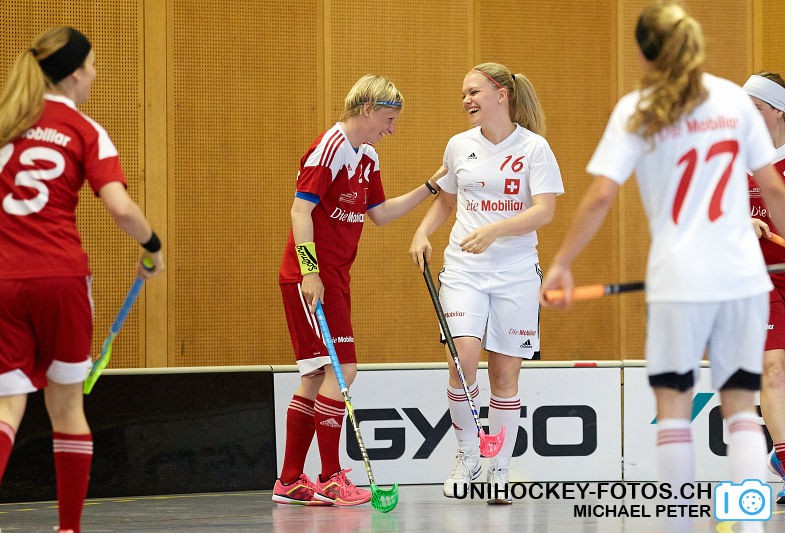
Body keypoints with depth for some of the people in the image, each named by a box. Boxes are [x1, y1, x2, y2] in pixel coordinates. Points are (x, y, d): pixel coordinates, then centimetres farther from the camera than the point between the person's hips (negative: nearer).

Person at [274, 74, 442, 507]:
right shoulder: (329, 148, -14)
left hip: (334, 278, 10)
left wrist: (430, 187, 16)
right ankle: (330, 479, -8)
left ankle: (290, 481, 14)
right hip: (309, 278, -10)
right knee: (340, 369, -12)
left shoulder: (368, 158, 14)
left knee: (316, 376, 10)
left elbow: (380, 213, 23)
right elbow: (300, 210, -18)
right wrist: (311, 272, -25)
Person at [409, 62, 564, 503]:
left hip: (516, 274, -2)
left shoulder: (534, 147, -4)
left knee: (505, 374, 0)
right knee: (463, 358, -18)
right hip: (463, 269, 2)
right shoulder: (460, 146, 8)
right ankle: (468, 453, 2)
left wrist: (494, 231, -26)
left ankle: (500, 471, 11)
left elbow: (544, 211, -13)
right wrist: (423, 232, 6)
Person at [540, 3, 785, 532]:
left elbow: (600, 197, -9)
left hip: (679, 278, -2)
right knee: (742, 406, 7)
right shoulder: (734, 98, 6)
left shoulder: (637, 110, -2)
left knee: (673, 405, 8)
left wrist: (562, 264, -2)